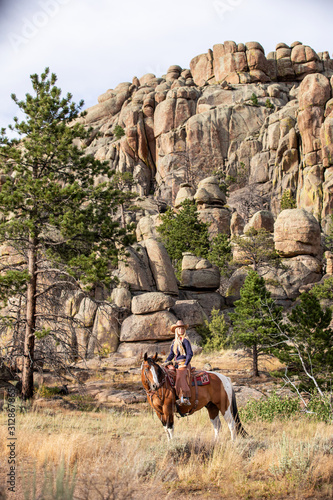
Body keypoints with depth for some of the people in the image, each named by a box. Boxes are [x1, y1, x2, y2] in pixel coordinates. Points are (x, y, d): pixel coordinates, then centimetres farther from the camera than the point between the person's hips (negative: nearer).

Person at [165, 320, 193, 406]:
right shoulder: (175, 341, 18)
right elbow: (171, 354, 22)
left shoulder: (185, 340, -4)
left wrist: (185, 364, -14)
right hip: (177, 364, 8)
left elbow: (190, 353, -10)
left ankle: (186, 398, -34)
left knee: (181, 377, -27)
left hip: (184, 364, -8)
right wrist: (166, 362, 10)